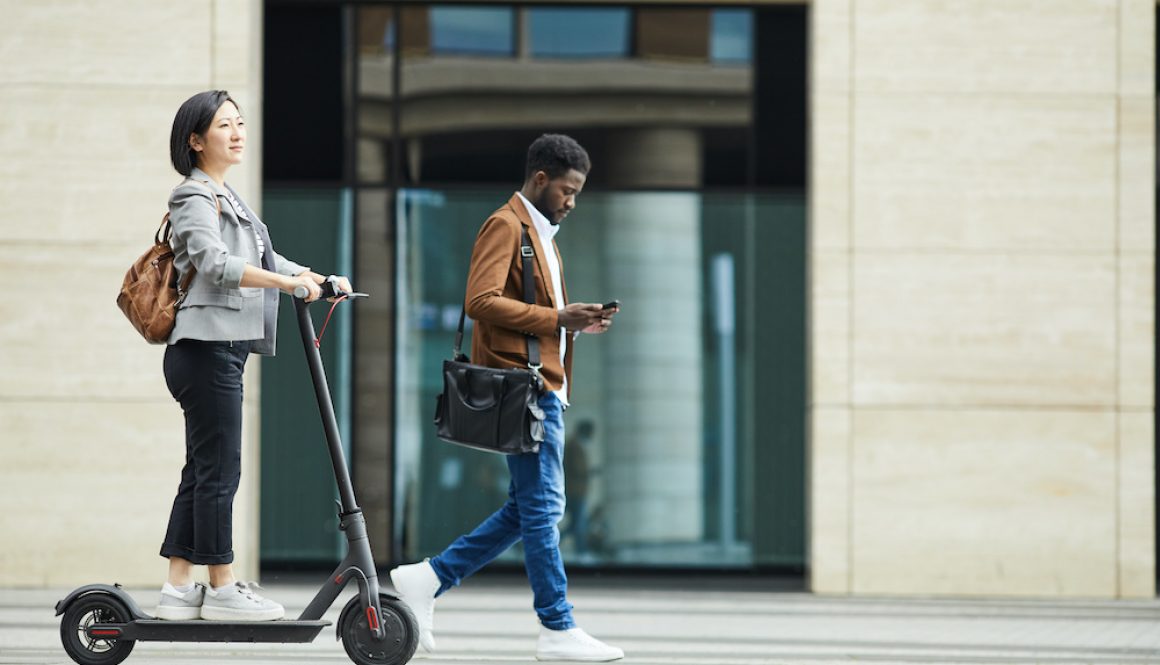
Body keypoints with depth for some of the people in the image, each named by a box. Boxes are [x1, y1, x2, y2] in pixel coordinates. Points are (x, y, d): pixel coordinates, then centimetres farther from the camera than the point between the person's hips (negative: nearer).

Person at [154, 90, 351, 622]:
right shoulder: (195, 198, -8)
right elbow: (216, 263, -23)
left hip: (220, 352, 10)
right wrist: (286, 281, -29)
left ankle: (178, 589, 11)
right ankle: (222, 591, -4)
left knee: (203, 472, 9)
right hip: (206, 348, -10)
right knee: (219, 471, -7)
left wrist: (319, 279, 12)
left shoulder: (226, 198, 23)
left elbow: (265, 261, 26)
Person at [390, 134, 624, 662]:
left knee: (527, 509, 11)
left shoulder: (542, 235, 23)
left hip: (542, 387, 10)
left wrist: (576, 322, 10)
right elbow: (482, 300, -20)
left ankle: (428, 579, 15)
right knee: (541, 508, -7)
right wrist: (555, 319, -20)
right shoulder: (505, 226, -8)